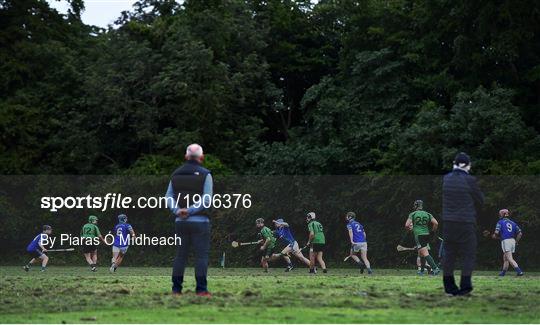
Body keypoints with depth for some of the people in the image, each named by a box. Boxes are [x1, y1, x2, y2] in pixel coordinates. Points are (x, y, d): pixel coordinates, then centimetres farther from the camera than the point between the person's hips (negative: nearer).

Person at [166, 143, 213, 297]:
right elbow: (206, 200, -14)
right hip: (200, 221, -4)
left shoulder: (176, 174, 10)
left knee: (180, 255, 9)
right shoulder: (205, 174, -4)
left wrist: (178, 211, -11)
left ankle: (176, 289, 7)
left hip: (180, 221, 4)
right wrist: (190, 210, -14)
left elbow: (169, 198, 2)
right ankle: (201, 289, -7)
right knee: (201, 256, -2)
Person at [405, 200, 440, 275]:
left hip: (418, 236, -5)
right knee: (420, 253, 20)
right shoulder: (427, 214, 12)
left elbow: (407, 225, -7)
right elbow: (436, 223, 0)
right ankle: (422, 270, 25)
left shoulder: (412, 214, 1)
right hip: (427, 235, 6)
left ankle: (435, 268, -26)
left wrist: (409, 228, 15)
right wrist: (434, 232, 15)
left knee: (425, 254, -13)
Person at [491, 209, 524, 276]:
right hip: (512, 240, 6)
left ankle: (519, 271, -24)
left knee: (510, 259, -11)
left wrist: (494, 236, 12)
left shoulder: (500, 222, 2)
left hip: (505, 241, -6)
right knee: (505, 258, 19)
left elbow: (496, 232, -10)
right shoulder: (513, 223, 16)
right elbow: (520, 233, 9)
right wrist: (516, 241, 20)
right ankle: (503, 272, 25)